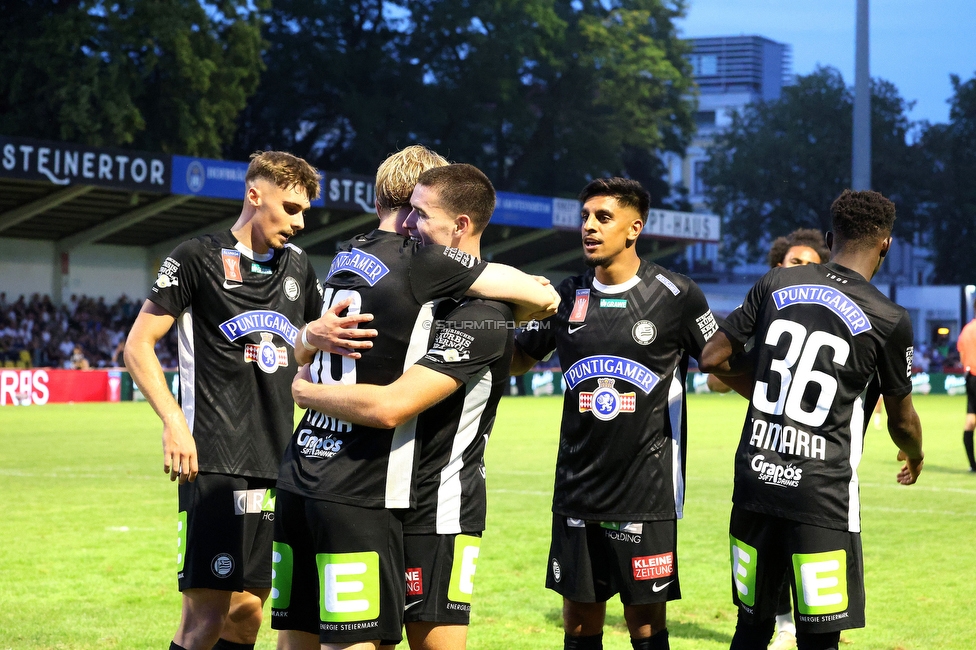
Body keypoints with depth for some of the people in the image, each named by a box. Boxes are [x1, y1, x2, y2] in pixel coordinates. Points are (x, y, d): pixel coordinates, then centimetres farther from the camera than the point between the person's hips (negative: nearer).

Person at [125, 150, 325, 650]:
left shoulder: (297, 265, 16)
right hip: (216, 464, -6)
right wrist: (174, 422, -16)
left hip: (276, 463, 7)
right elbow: (138, 345, -4)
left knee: (247, 609, 8)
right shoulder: (199, 257, -2)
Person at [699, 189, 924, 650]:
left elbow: (713, 358, 10)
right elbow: (901, 421, 8)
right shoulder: (888, 320, -5)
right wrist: (915, 458, 30)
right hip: (821, 492, -4)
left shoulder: (776, 285, 4)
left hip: (754, 475, 4)